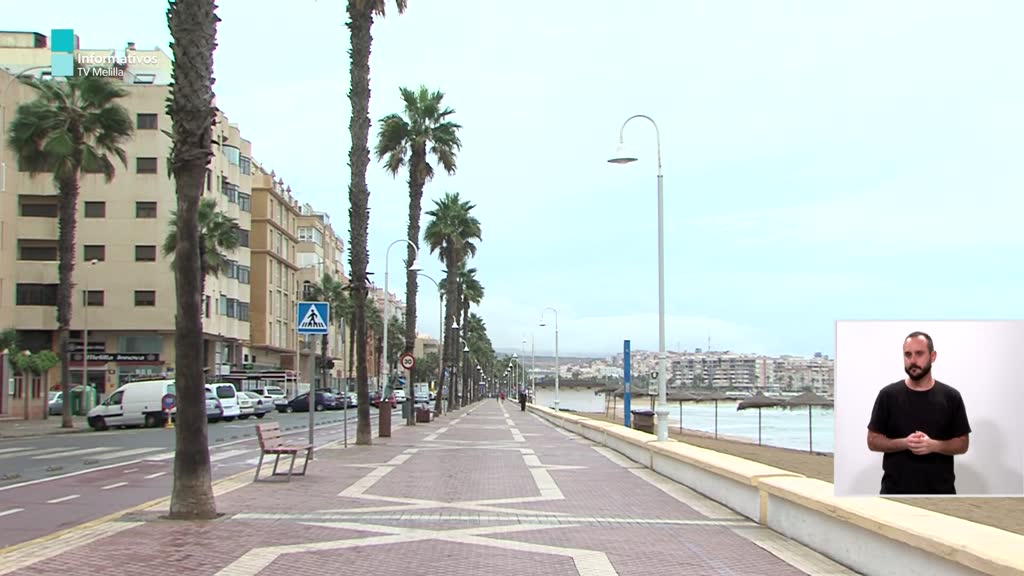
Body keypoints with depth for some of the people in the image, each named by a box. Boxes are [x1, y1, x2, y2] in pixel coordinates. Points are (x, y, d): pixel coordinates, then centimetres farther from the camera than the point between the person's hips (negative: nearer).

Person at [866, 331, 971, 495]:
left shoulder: (951, 397, 1)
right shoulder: (888, 395, 0)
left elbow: (962, 444, 3)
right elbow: (873, 441, 1)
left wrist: (934, 445, -17)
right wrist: (904, 443, -17)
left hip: (939, 493, 1)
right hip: (896, 492, 0)